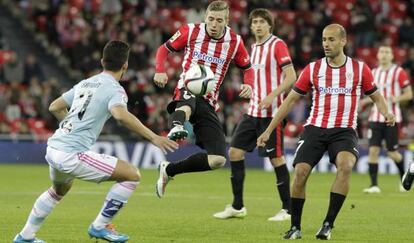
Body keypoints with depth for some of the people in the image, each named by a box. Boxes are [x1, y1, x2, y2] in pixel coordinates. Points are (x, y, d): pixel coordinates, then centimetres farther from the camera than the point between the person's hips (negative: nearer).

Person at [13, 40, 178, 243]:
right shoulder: (114, 89, -7)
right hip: (72, 154, -9)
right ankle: (100, 226, 3)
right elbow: (121, 115, -28)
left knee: (60, 189, 38)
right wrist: (153, 137, -27)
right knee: (133, 175, -3)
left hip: (53, 149, 9)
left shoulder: (85, 83, 16)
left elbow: (54, 107, 26)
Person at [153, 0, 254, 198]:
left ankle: (169, 170, 9)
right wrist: (160, 71, -11)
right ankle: (176, 127, -78)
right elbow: (164, 49, 9)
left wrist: (248, 85, -7)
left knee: (218, 160, -8)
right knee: (187, 105, -45)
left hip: (209, 103, 3)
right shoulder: (190, 31, -3)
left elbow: (247, 68, 16)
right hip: (187, 91, -3)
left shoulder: (234, 42, 2)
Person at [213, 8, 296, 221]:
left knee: (276, 157, -5)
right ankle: (237, 206, 11)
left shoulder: (277, 45, -9)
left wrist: (271, 96, -23)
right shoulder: (253, 48, 14)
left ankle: (287, 209, 3)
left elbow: (291, 77, -15)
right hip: (253, 111, 8)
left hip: (271, 112, -8)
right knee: (235, 151, 3)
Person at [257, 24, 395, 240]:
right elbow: (290, 100, 9)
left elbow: (376, 96, 15)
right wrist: (268, 130, 6)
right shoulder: (313, 69, 4)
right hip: (315, 128, 2)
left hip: (344, 131, -1)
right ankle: (295, 227, 1)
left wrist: (386, 113, -8)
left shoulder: (359, 69, 3)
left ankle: (328, 224, -21)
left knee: (345, 166, -30)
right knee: (300, 171, -16)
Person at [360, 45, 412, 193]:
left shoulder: (398, 72, -3)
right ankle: (374, 185, -7)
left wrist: (397, 98, -19)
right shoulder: (374, 73, 13)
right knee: (373, 150, -9)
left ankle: (404, 179, 27)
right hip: (376, 118, 4)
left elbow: (409, 94, -1)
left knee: (392, 152, 0)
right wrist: (365, 101, 8)